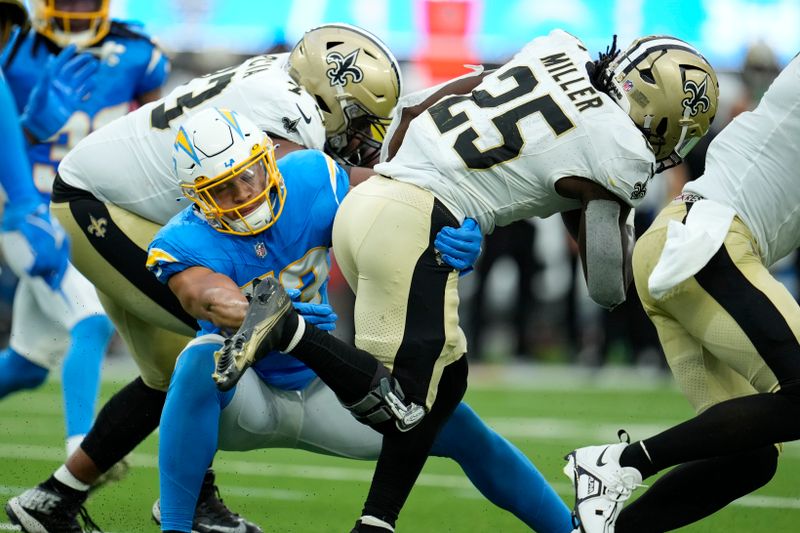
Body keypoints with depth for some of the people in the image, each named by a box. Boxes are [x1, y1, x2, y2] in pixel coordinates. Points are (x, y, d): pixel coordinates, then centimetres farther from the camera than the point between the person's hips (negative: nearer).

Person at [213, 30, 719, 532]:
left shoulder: (558, 53, 15)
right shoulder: (620, 152, -4)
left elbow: (416, 107, 20)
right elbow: (609, 287, 3)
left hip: (362, 203, 9)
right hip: (414, 227, -9)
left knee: (445, 378, 17)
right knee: (404, 408, -2)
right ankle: (288, 329, -18)